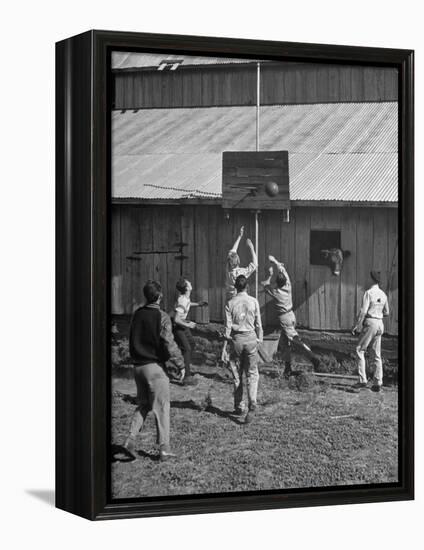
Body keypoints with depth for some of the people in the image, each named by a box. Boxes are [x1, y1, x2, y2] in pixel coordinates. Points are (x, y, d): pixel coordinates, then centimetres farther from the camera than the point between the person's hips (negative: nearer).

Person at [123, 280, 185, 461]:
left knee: (143, 405, 18)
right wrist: (181, 364, -6)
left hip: (138, 366, 6)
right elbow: (169, 344, -16)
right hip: (154, 366, -6)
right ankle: (164, 449, 6)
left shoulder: (137, 314, 5)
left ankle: (131, 439, 3)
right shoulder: (162, 317, -14)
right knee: (161, 407, 3)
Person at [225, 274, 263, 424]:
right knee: (252, 373, 4)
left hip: (236, 339, 1)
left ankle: (238, 407, 17)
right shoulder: (253, 301, -4)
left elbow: (228, 326, -3)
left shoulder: (230, 303, -3)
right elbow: (258, 323, 0)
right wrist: (259, 339, 11)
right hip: (250, 338, -1)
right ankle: (252, 405, -15)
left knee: (237, 374, 12)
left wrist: (227, 339, 9)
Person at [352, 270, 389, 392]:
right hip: (380, 324, 7)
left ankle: (362, 380, -6)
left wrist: (357, 326, -11)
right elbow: (386, 313, 16)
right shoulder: (383, 295, 9)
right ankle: (378, 383, 7)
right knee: (376, 355, 9)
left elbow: (363, 311, -17)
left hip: (370, 323, -7)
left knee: (360, 350, 2)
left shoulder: (369, 293, -12)